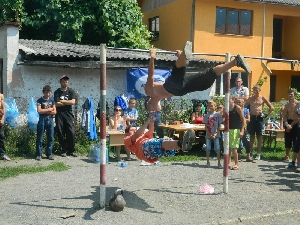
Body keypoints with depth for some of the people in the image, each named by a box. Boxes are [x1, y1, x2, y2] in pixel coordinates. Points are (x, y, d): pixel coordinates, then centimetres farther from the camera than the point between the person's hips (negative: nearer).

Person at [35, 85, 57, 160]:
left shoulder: (52, 100, 8)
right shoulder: (40, 100, -1)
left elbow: (54, 112, 1)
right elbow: (39, 111, -13)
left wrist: (44, 111, -8)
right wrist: (49, 110, -7)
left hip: (50, 120, 3)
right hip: (42, 120, -3)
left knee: (51, 138, 5)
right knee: (40, 138, -1)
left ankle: (49, 153, 14)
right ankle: (38, 154, 4)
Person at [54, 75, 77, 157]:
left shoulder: (71, 91, 6)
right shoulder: (57, 92, 3)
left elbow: (73, 102, -7)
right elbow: (56, 104, -9)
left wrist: (62, 101, -5)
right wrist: (67, 102, -6)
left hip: (68, 114, 0)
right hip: (59, 114, 0)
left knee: (71, 133, -5)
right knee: (60, 133, 1)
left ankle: (71, 150, 5)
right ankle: (64, 151, 10)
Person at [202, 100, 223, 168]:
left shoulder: (218, 114, 0)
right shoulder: (207, 115, 3)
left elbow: (219, 125, 0)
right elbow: (206, 126, 3)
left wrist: (216, 134, -10)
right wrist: (209, 134, -7)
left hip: (216, 135, -2)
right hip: (208, 135, 2)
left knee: (217, 149, -7)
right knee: (208, 148, 4)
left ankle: (219, 163, -2)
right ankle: (208, 162, 16)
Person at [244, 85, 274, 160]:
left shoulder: (263, 98, 1)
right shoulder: (250, 99, 8)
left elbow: (271, 107, 4)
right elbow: (244, 107, 13)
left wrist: (266, 115, -3)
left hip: (259, 118, -2)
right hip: (252, 118, 2)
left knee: (259, 137, 1)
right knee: (252, 136, 5)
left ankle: (258, 154, 5)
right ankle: (251, 153, 10)